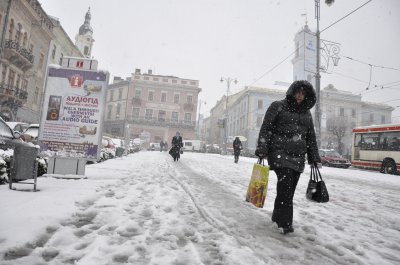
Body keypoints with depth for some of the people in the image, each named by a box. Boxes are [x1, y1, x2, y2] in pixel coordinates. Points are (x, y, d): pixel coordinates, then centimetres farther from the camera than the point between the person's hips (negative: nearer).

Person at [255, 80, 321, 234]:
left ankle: (277, 217, 21)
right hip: (280, 152, -5)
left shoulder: (306, 113, 19)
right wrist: (262, 149, -13)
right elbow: (265, 128, -4)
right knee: (286, 184, -16)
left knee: (289, 189, 4)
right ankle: (285, 223, -7)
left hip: (298, 156, 5)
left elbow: (311, 137, 23)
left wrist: (314, 157, 17)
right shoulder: (278, 106, 3)